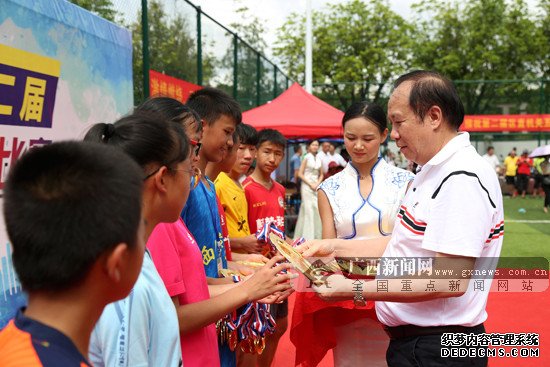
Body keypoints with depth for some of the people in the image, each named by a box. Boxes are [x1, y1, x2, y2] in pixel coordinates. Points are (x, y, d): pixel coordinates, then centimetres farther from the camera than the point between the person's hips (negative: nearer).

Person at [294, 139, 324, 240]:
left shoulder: (319, 158, 11)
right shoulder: (307, 158, -3)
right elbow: (300, 174, -6)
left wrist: (317, 184, -2)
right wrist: (310, 184, -11)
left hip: (316, 186, 5)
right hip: (307, 186, -5)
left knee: (317, 209, 0)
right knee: (308, 210, -6)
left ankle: (316, 235, 8)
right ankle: (308, 236, -2)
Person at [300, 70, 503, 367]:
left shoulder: (462, 179, -21)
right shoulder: (431, 173, 12)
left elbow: (450, 281, -27)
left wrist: (356, 290, -22)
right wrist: (336, 248, 7)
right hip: (410, 341, 9)